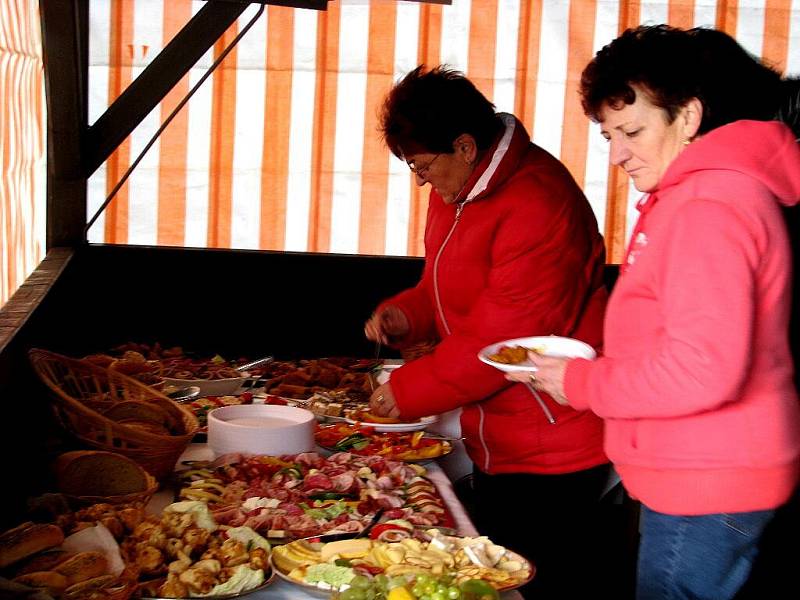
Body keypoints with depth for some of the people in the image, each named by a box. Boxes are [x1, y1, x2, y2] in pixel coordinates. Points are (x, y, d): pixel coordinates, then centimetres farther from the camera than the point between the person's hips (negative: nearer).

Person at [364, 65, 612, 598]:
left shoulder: (537, 204, -24)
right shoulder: (455, 191, 7)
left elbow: (502, 341, -24)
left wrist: (409, 390, -15)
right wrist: (404, 315, 1)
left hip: (551, 456, -9)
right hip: (496, 447, 9)